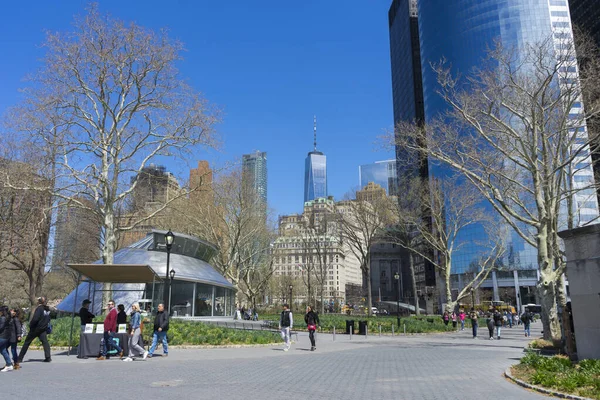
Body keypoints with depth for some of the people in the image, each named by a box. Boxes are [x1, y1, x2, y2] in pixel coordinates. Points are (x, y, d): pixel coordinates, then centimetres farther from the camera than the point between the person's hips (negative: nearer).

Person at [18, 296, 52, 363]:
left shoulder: (39, 308, -14)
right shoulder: (48, 309, 8)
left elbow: (35, 319, -21)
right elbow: (48, 319, 13)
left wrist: (30, 325, -8)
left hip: (36, 328, -5)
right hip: (43, 329, 5)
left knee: (27, 342, 8)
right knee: (45, 342, 0)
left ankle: (20, 358, 16)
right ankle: (48, 357, -14)